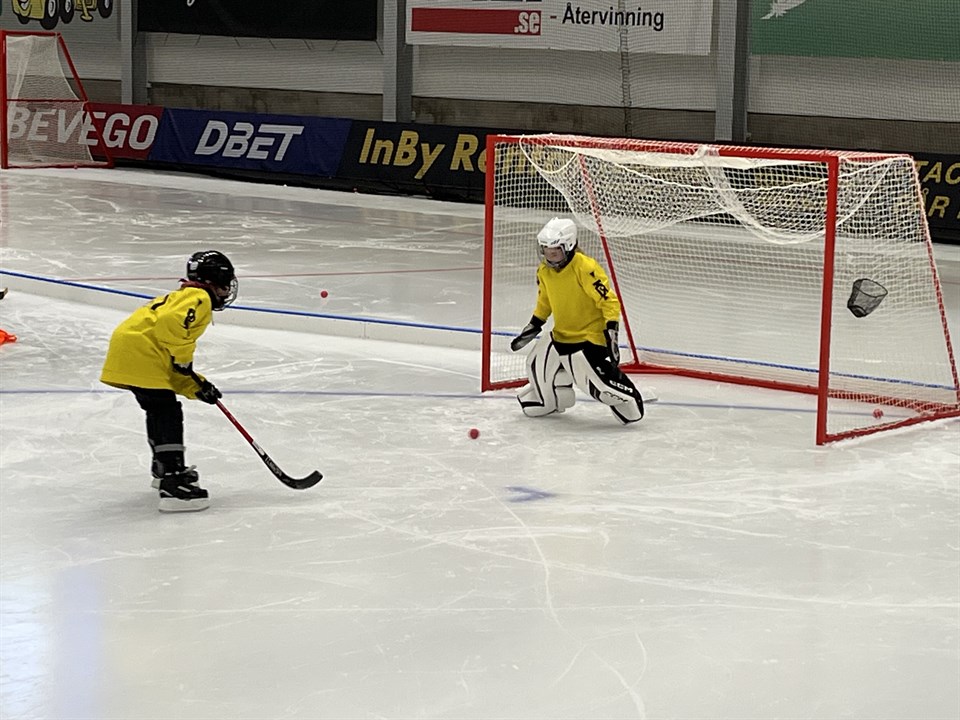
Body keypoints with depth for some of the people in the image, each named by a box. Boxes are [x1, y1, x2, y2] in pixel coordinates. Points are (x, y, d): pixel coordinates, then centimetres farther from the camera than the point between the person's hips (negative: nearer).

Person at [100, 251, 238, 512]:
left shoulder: (179, 297, 30)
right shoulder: (198, 298, -2)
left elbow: (173, 369, 26)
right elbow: (170, 322, -25)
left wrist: (197, 387, 16)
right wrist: (183, 358, -13)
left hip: (125, 349, 11)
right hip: (140, 353, -11)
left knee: (158, 409, 27)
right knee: (168, 413, -12)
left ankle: (164, 467, 46)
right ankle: (173, 485, -20)